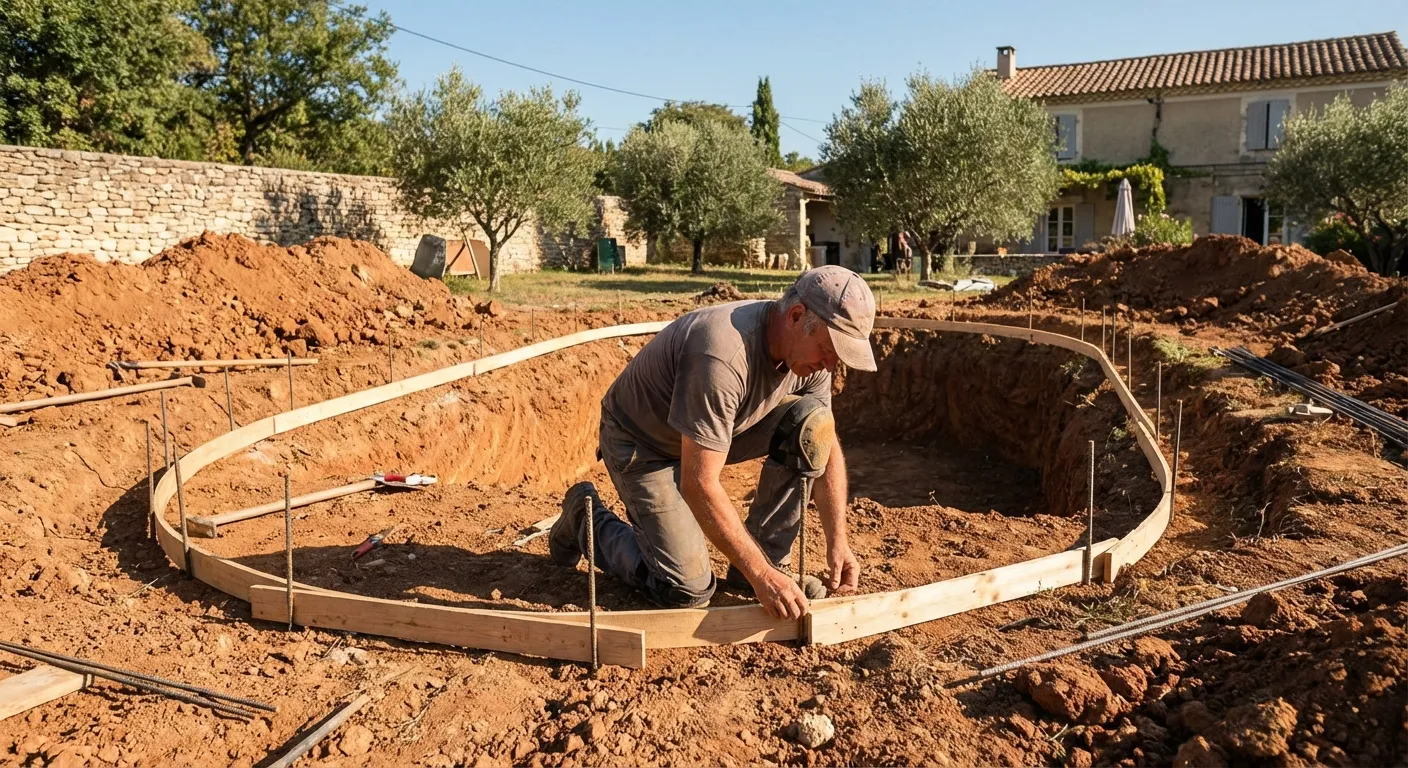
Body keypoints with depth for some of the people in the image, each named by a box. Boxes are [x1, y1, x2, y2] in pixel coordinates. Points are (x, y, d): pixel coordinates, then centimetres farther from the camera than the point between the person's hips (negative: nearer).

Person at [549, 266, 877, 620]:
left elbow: (826, 446, -2)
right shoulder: (722, 356, -38)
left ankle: (769, 560, -3)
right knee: (687, 590, -13)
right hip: (641, 442, -7)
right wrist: (760, 575, -35)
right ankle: (587, 517, 12)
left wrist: (837, 541, -11)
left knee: (811, 424, -16)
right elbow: (698, 485, -36)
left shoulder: (809, 348, -13)